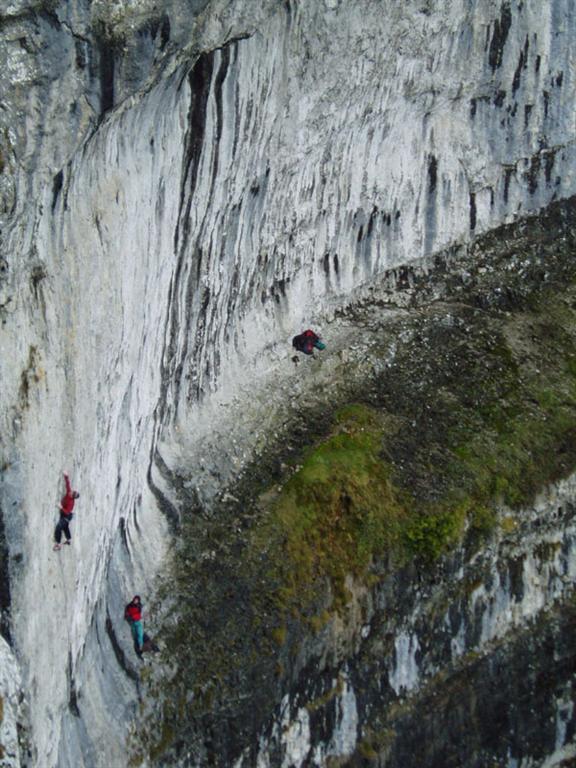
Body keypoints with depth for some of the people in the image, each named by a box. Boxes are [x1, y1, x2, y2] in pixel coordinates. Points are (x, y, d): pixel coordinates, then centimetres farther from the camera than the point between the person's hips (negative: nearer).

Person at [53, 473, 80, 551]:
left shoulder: (71, 502, -33)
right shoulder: (68, 492, -15)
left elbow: (67, 512, -32)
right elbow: (68, 484, -8)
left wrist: (61, 508, -43)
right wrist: (66, 476, -16)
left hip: (66, 516, -9)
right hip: (63, 514, 9)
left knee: (58, 528, -13)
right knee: (65, 527, 25)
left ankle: (58, 544, -10)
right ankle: (68, 540, 42)